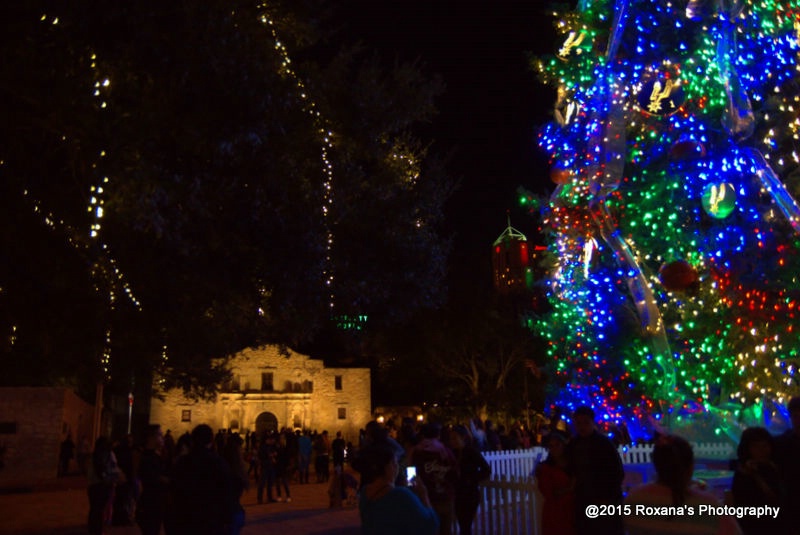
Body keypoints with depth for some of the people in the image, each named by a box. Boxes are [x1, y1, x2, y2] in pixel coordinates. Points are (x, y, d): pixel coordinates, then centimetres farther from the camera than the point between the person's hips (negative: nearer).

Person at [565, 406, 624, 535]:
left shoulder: (604, 443, -7)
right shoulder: (571, 446, 3)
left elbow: (618, 473, -6)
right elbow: (571, 472, 12)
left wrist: (608, 499, -9)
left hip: (606, 503, -4)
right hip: (582, 504, 4)